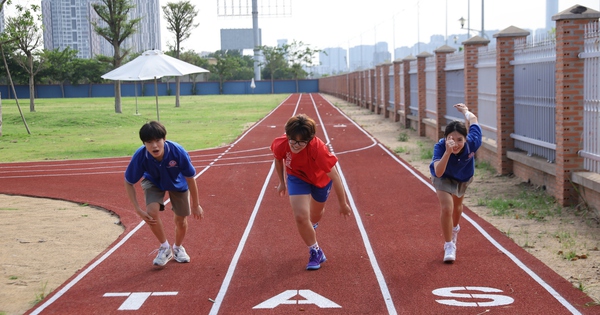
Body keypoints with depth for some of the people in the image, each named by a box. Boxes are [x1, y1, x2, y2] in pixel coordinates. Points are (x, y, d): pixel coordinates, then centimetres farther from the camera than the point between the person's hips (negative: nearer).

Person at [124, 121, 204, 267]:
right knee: (151, 212, -24)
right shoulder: (140, 156, -37)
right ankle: (165, 248, 2)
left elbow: (190, 179, -23)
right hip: (153, 182, 0)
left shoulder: (178, 152, -40)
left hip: (178, 183, 0)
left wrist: (195, 205, -12)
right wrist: (138, 209, -25)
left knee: (181, 220, 4)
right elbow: (129, 183, -19)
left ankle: (178, 248, 38)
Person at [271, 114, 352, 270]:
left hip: (321, 178, -1)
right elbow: (278, 160, -6)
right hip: (297, 177, 1)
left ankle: (312, 227, 62)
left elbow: (334, 176, -34)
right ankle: (315, 252, 6)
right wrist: (282, 182, 8)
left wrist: (343, 203, -26)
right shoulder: (280, 144, -33)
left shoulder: (317, 148, -43)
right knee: (301, 216, -17)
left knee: (317, 213, 23)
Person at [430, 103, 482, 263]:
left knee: (457, 205, 26)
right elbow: (438, 172, -57)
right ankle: (449, 245, 1)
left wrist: (465, 110, 2)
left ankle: (454, 229, 58)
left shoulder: (472, 143, -40)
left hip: (463, 176, 3)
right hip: (444, 177, -3)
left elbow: (473, 119, -20)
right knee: (447, 208, -20)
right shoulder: (440, 146, -43)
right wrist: (448, 152, -70)